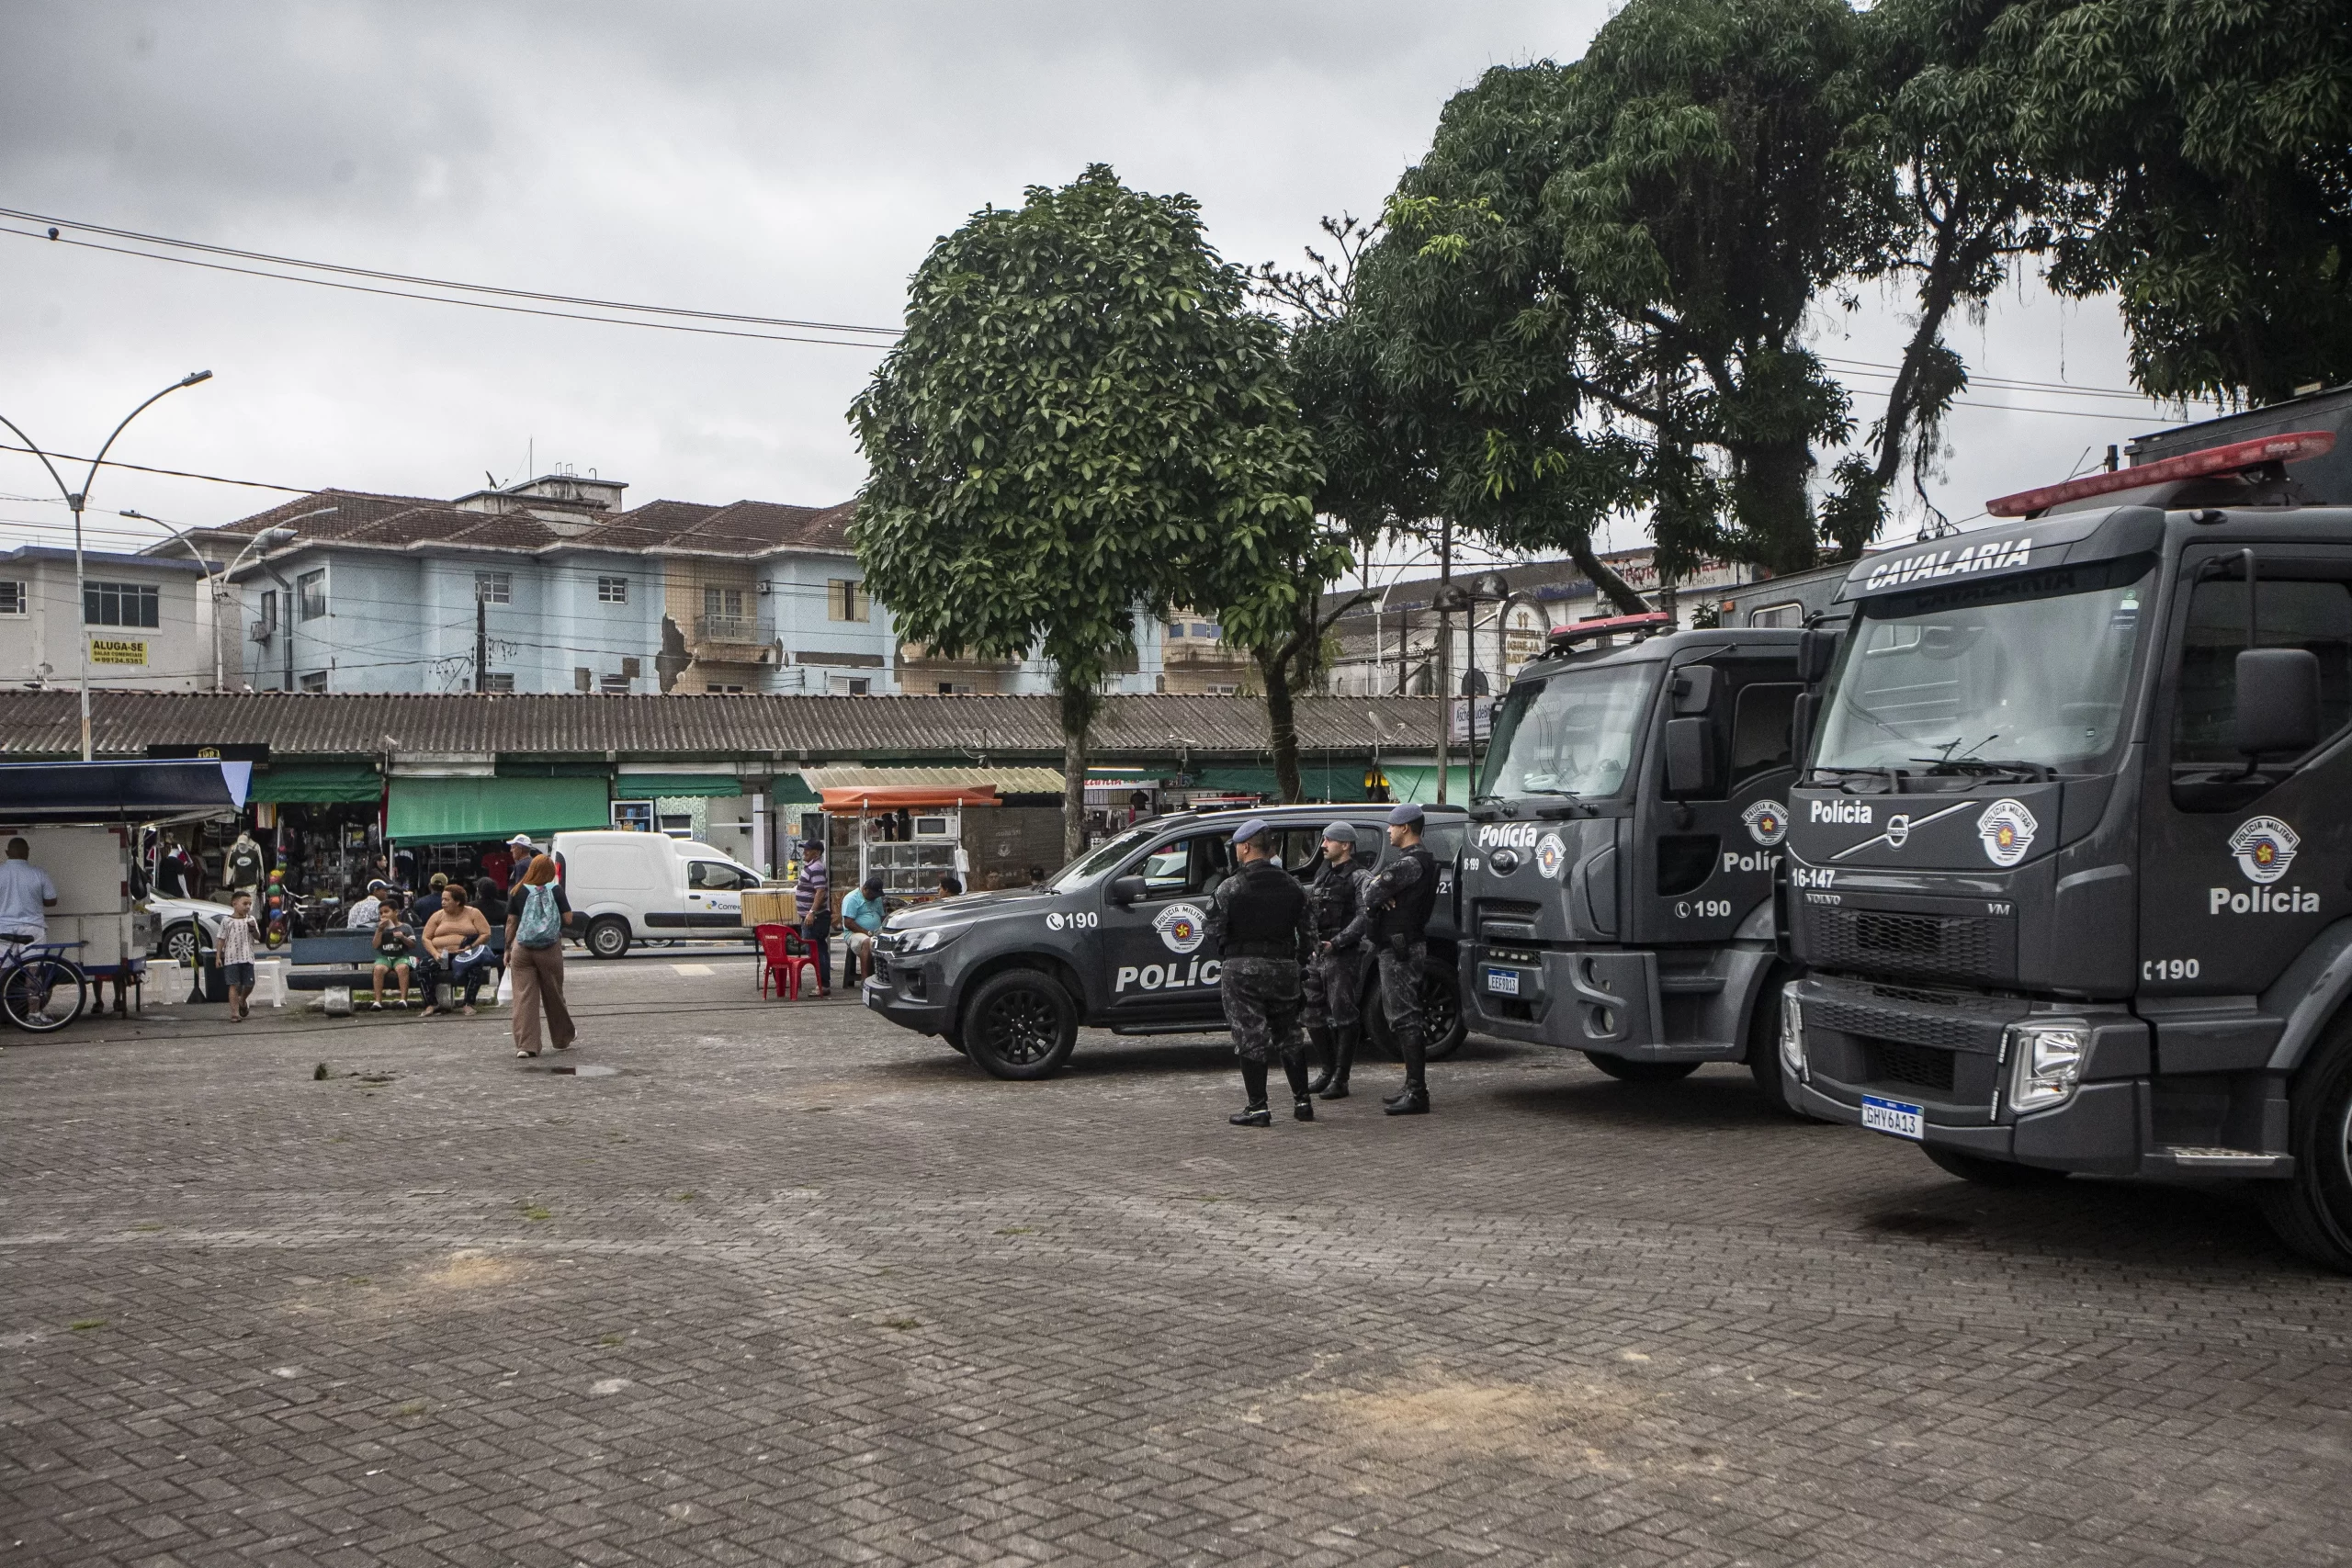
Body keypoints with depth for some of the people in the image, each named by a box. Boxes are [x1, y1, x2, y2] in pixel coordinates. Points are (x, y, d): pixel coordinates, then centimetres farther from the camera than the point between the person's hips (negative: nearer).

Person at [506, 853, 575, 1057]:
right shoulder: (555, 890, -4)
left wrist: (508, 949, 14)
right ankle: (562, 1040, 29)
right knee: (554, 995, 14)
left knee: (524, 996, 0)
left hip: (522, 949, 0)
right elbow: (568, 919, -3)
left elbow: (511, 922, 4)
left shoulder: (520, 892, 1)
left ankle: (525, 1044, -7)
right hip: (550, 949, 0)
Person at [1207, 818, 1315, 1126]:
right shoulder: (1293, 887, 6)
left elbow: (1215, 933, -7)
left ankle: (1257, 1108, -1)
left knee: (1250, 1040, 0)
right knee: (1289, 1036, 16)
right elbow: (1306, 931, 8)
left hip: (1242, 970, -5)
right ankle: (1302, 1101, 19)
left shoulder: (1229, 888, -9)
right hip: (1284, 969, 5)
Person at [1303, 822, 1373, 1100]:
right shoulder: (1322, 875, 17)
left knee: (1344, 1016, -5)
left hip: (1344, 956, -8)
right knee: (1313, 1016, 11)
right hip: (1317, 954, 8)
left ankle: (1340, 1079, -2)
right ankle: (1329, 1071, 25)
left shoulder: (1359, 878, -8)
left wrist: (1338, 942, -26)